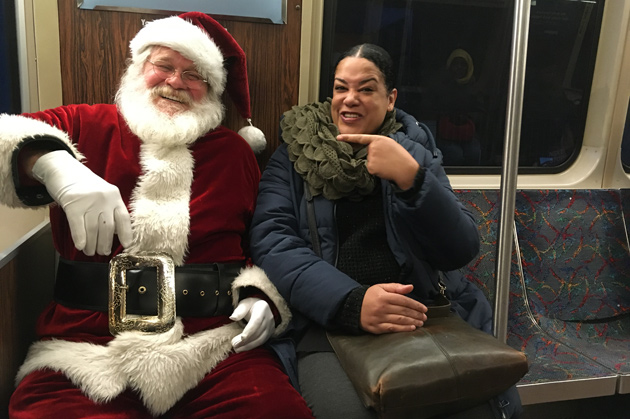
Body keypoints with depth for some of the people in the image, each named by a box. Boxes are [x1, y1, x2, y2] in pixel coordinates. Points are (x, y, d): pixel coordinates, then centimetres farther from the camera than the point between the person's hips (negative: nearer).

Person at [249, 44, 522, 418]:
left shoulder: (416, 152, 9)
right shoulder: (294, 155, 7)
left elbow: (461, 250, -2)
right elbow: (272, 242, -8)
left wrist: (410, 177, -19)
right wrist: (352, 302, -23)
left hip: (421, 312, 2)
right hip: (329, 318, -2)